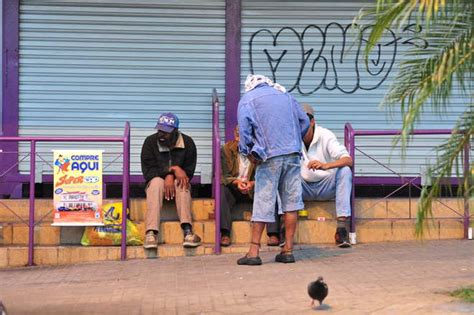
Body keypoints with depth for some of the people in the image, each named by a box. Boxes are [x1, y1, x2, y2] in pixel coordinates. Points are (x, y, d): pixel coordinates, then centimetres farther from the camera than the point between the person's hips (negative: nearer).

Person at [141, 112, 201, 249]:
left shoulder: (187, 143, -5)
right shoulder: (150, 142, -6)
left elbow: (189, 172, -6)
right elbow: (148, 170, -12)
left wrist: (171, 176, -23)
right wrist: (172, 170, -24)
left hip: (176, 183, 1)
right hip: (157, 182, 0)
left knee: (182, 183, -34)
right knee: (156, 181, -35)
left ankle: (187, 230, -47)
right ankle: (151, 232, -47)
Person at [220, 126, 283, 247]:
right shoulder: (226, 149, -1)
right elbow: (224, 176, -5)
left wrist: (253, 183, -28)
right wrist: (236, 182, -25)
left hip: (255, 189, -1)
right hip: (234, 190, 1)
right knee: (222, 189, -30)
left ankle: (274, 234, -35)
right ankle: (225, 234, -35)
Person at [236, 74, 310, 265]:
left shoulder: (246, 100, 5)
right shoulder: (284, 94, 17)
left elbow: (244, 130, -7)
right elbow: (304, 121, 13)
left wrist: (249, 153, 3)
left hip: (270, 156, -3)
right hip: (293, 153, 3)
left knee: (263, 201, -2)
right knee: (291, 199, 7)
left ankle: (254, 251, -2)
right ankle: (288, 250, 7)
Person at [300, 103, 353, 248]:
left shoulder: (325, 136, -14)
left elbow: (348, 160, -25)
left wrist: (325, 166, -44)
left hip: (326, 187, -1)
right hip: (304, 188, 1)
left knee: (345, 171, -30)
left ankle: (342, 226, -33)